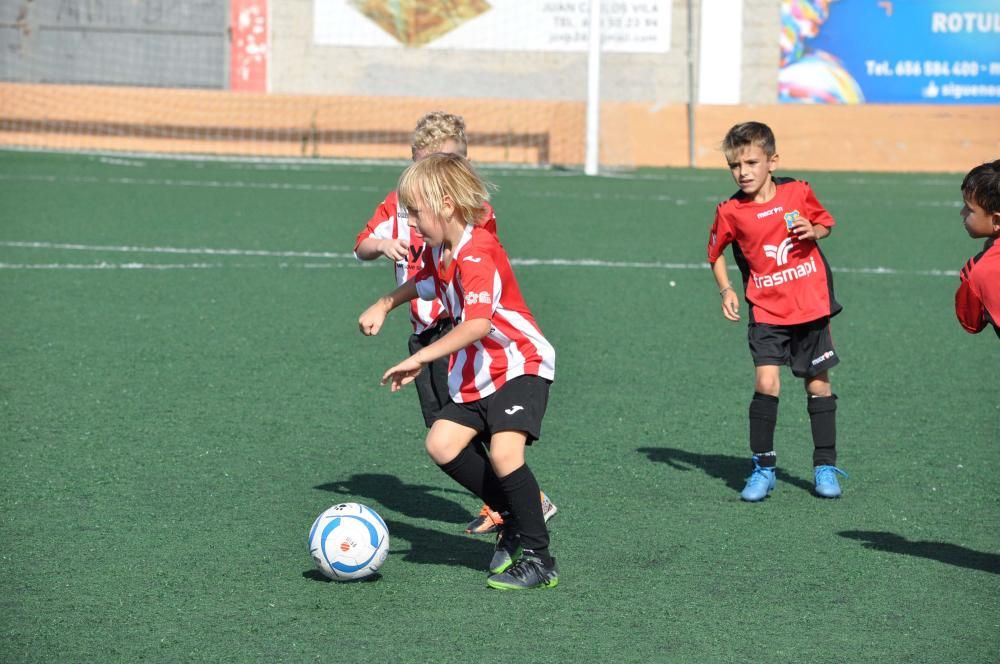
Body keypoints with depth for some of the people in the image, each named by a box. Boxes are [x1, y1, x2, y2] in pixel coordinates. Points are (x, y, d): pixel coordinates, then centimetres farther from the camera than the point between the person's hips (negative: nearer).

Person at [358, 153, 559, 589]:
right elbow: (424, 282, 32)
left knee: (504, 453, -24)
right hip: (477, 372, 10)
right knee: (441, 444, -1)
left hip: (521, 365, -10)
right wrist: (384, 305, 20)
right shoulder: (439, 251, 6)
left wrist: (421, 359, -38)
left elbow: (479, 322, -37)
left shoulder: (476, 253, -24)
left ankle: (538, 558, -13)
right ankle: (515, 519, 13)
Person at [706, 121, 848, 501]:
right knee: (766, 382, -16)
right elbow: (716, 251, 10)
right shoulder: (730, 212, -7)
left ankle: (825, 468, 21)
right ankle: (763, 468, -3)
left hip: (812, 306, 1)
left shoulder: (798, 192, -6)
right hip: (767, 311, -1)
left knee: (818, 385, 8)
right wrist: (726, 291, -2)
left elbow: (826, 222, 11)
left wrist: (814, 231, -11)